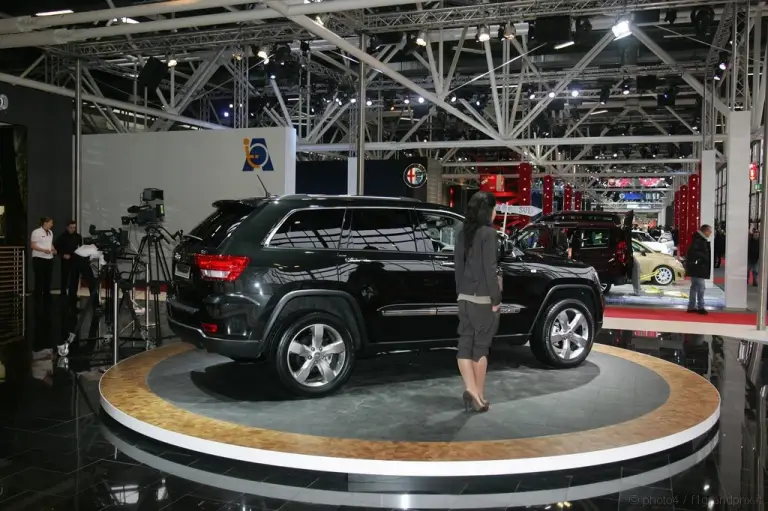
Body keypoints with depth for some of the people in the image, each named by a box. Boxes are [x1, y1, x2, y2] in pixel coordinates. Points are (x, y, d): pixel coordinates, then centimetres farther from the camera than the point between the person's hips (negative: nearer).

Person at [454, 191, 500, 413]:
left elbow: (458, 266, 12)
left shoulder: (463, 233, 9)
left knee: (465, 344, 6)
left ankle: (471, 390, -3)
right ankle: (478, 395, 10)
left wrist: (460, 292, 17)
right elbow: (489, 268, -15)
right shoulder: (488, 233, -12)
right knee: (480, 346, 3)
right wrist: (496, 298, -10)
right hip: (483, 298, -6)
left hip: (464, 297, 6)